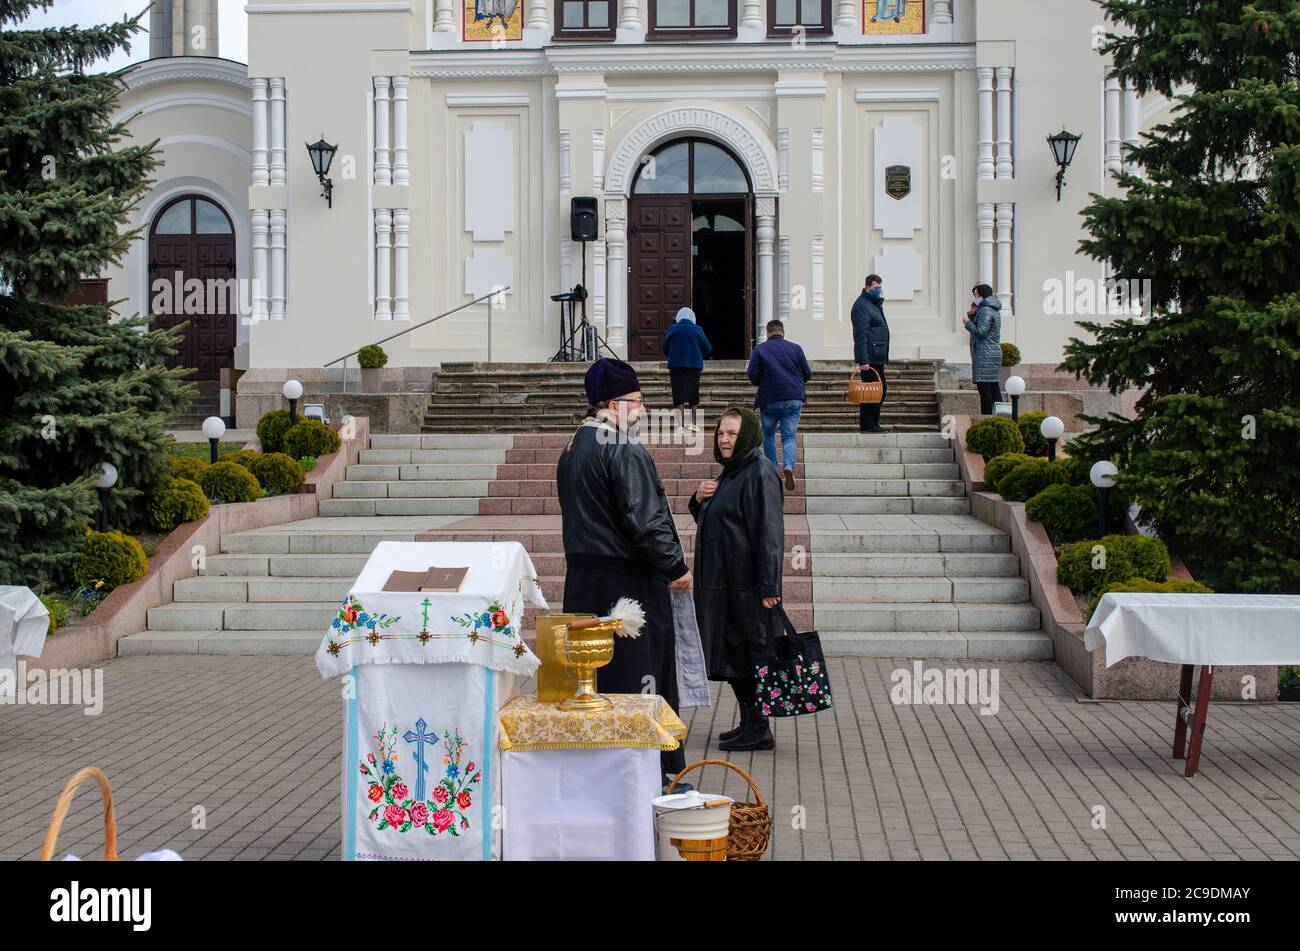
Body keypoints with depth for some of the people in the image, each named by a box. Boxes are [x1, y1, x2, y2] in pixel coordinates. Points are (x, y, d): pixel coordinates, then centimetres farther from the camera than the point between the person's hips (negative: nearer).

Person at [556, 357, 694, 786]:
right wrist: (675, 566, -12)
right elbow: (645, 520, -21)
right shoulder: (626, 451, -16)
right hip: (629, 583, -9)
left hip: (583, 580, 9)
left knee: (595, 674, 12)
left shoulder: (572, 450, 14)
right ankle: (658, 770, 5)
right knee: (641, 674, -1)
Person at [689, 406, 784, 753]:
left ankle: (759, 730, 1)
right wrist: (699, 500, 3)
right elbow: (709, 521, 26)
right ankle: (748, 723, 21)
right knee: (732, 655, 12)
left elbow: (769, 530, -20)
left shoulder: (760, 472, -13)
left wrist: (769, 587, -24)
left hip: (747, 584, -9)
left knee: (749, 654, -5)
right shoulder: (730, 473, 16)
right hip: (723, 582, 9)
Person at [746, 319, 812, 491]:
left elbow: (752, 376, -6)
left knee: (768, 435, 18)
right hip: (794, 399, 1)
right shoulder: (795, 348, 4)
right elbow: (808, 374, 4)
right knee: (790, 436, 4)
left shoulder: (759, 350, 0)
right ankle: (789, 465, -21)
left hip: (769, 399, -1)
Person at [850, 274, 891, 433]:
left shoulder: (875, 304, 20)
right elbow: (861, 335, -19)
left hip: (878, 357, 10)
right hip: (870, 358, -10)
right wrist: (863, 360, -24)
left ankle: (873, 423, 20)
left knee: (881, 389, 13)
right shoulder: (861, 305, -13)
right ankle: (866, 425, -2)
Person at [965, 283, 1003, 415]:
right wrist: (972, 314, 11)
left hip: (985, 354, -10)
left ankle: (986, 417, -13)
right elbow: (978, 326, 25)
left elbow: (980, 331, -18)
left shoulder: (986, 311, -11)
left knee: (984, 387, -11)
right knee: (993, 387, 10)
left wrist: (967, 323, -6)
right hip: (994, 353, 10)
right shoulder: (994, 310, 20)